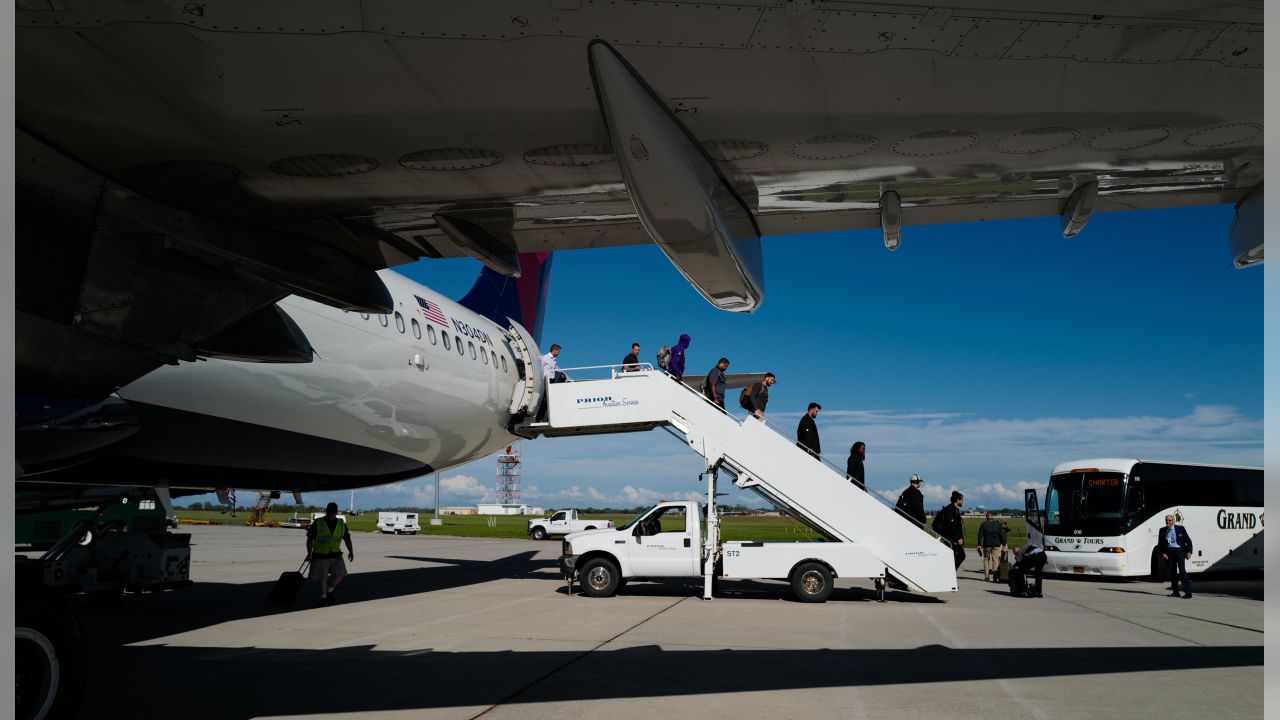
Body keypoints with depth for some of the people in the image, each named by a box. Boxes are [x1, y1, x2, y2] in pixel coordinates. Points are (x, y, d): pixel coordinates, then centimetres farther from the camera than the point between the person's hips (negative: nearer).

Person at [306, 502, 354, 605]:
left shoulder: (341, 524, 3)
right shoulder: (318, 523, -6)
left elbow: (347, 538, 9)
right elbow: (310, 539, -2)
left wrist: (351, 551, 1)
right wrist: (309, 553, -7)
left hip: (335, 555, 2)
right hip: (320, 555, -2)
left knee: (339, 574, -9)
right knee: (322, 578, 0)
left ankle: (329, 591, 16)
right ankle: (323, 597, 17)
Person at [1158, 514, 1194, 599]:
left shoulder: (1180, 529, 4)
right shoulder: (1163, 531, 10)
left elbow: (1188, 541, 4)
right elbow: (1160, 544, 13)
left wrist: (1189, 552, -6)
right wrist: (1162, 553, -2)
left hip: (1179, 551, -4)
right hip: (1169, 552, 4)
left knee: (1182, 571, -12)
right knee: (1172, 572, 5)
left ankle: (1187, 592, -12)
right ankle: (1175, 592, 14)